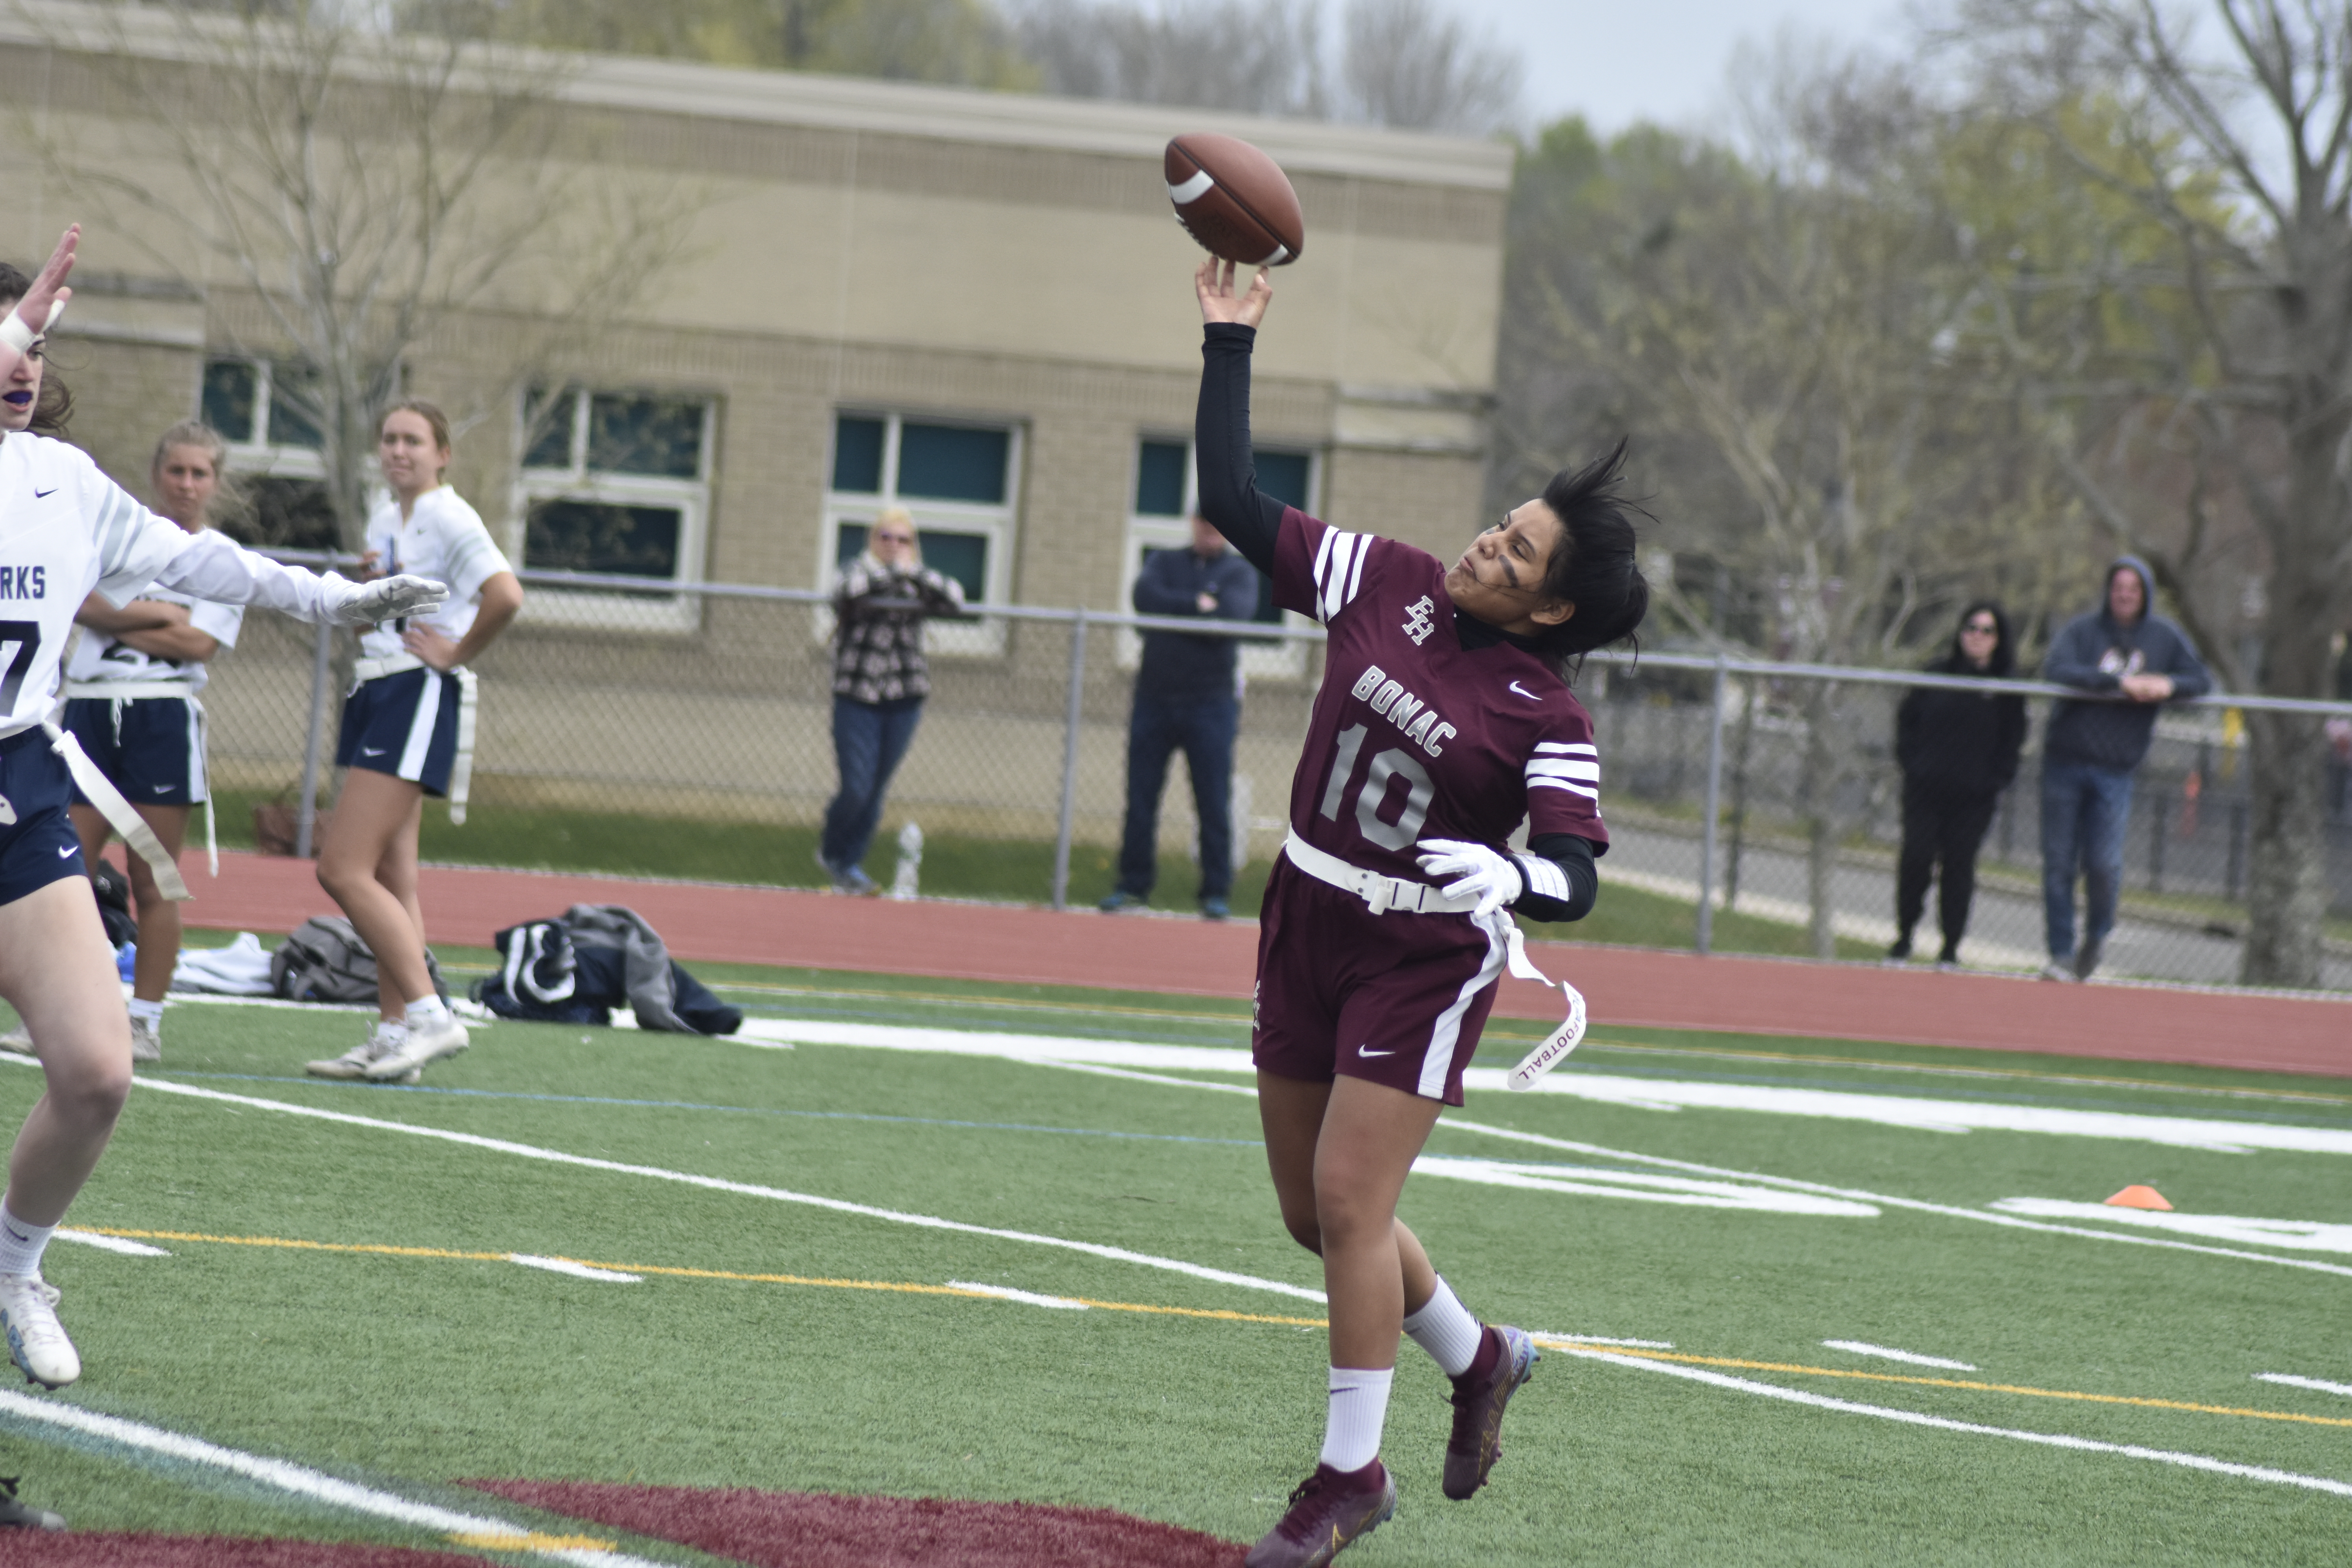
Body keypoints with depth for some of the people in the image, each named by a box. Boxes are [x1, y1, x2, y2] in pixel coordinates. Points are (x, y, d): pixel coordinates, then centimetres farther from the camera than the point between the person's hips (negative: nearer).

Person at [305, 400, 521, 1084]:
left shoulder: (449, 520, -11)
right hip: (375, 694, 9)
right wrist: (365, 585, 3)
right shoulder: (385, 520, 15)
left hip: (419, 698, -9)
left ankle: (429, 1015, -16)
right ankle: (395, 1032, 9)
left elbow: (505, 595, -27)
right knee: (390, 879, 8)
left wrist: (457, 654, -15)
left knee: (344, 870, -16)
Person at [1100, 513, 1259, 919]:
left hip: (1210, 703, -2)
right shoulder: (1164, 562, 14)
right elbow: (1145, 597, -7)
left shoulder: (1239, 572, 8)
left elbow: (1234, 612, -13)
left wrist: (1172, 608, -7)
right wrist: (1197, 605, -13)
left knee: (1215, 805, -5)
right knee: (1140, 799, 2)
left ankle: (1217, 893, -1)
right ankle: (1133, 885, 9)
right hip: (1154, 699, 2)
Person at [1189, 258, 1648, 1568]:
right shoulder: (1389, 585, -4)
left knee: (1348, 1202, -11)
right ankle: (1478, 1359, 38)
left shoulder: (1548, 720, -16)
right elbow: (1238, 504, 1)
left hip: (1426, 957, -6)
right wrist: (1230, 346, -2)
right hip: (1310, 924, 6)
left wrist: (1502, 875, -42)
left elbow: (1576, 880, -21)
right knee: (1314, 1211, 13)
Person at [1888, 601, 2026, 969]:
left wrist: (1996, 779, -4)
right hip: (1925, 788, 1)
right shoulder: (1938, 674, 7)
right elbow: (1907, 718, 13)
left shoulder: (2008, 687, 3)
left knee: (1959, 865, 0)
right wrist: (1910, 761, 2)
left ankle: (1951, 947, 8)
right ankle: (1904, 936, 8)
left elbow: (2013, 739, 6)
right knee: (1916, 859, -6)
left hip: (1974, 797, -1)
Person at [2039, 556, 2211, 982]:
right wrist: (2118, 681, -23)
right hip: (2065, 763, 0)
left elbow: (2202, 681, 9)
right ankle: (2062, 954, 8)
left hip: (2116, 771, 0)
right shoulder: (2083, 630, 0)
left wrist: (2169, 685, -14)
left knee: (2104, 864, -12)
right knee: (2058, 863, -1)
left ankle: (2096, 938, 15)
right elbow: (2055, 670, -16)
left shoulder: (2166, 638, 7)